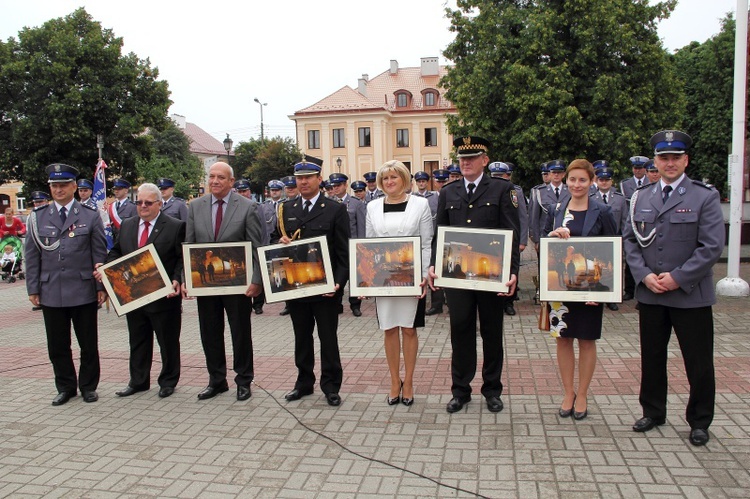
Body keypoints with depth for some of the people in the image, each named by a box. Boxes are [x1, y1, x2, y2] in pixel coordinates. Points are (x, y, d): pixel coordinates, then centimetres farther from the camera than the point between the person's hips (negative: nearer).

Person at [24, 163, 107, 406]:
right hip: (51, 293, 2)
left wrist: (101, 286, -3)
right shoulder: (37, 217, 7)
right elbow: (31, 256, 8)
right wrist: (33, 289, 3)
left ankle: (88, 386, 23)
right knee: (57, 346, 10)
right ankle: (65, 387, 26)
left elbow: (100, 254, 1)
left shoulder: (90, 216, 2)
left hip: (84, 292, -2)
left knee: (88, 344, 8)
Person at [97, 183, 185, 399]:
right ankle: (138, 381, 30)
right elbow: (115, 252, 16)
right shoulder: (126, 225, 11)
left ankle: (168, 381, 23)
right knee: (138, 341, 16)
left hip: (164, 296, -5)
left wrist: (177, 280, -22)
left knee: (168, 342, 8)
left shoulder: (176, 226, -6)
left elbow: (183, 258, -8)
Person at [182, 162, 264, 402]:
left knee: (241, 333, 8)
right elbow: (188, 245, 4)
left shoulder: (247, 207, -6)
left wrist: (256, 280, -13)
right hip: (204, 281, 4)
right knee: (210, 334, 12)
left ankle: (243, 381, 24)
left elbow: (257, 247, -7)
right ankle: (216, 380, 29)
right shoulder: (195, 207, 4)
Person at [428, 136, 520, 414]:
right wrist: (433, 265, -4)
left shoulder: (501, 190, 0)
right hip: (456, 273, 2)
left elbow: (512, 234, -4)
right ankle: (460, 390, 22)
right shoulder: (448, 193, 9)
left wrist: (512, 271, -13)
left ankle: (492, 390, 25)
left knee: (492, 332, 10)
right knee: (460, 331, 8)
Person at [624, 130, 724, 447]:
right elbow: (630, 240, 7)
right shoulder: (641, 198, 9)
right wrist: (644, 275, -7)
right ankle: (653, 412, 31)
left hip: (691, 296, -3)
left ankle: (699, 421, 25)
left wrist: (677, 278, -16)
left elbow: (712, 247, -10)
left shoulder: (705, 197, -4)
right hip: (650, 295, 4)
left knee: (699, 362, 7)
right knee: (651, 357, 14)